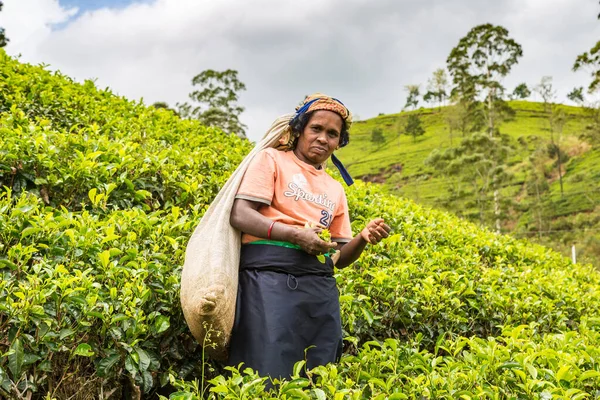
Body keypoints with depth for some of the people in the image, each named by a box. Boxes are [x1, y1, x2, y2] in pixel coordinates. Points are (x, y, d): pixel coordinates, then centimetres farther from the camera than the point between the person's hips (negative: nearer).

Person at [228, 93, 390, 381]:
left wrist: (363, 238, 0)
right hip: (269, 276, -5)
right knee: (268, 378, -11)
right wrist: (295, 235, -15)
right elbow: (240, 216, -5)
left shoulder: (335, 189, 22)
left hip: (320, 288, 5)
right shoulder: (272, 159, 7)